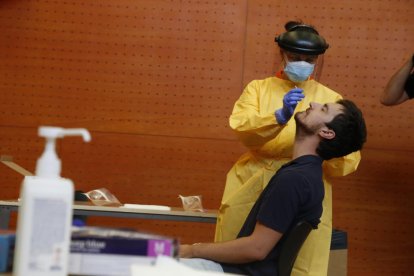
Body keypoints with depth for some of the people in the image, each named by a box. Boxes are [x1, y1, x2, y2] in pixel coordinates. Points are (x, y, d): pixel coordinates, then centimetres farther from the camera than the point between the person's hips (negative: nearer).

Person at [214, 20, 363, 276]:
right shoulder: (258, 88, 13)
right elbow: (242, 128, -7)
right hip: (252, 183, 1)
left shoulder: (331, 99, 12)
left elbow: (348, 159, 5)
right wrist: (280, 116, -23)